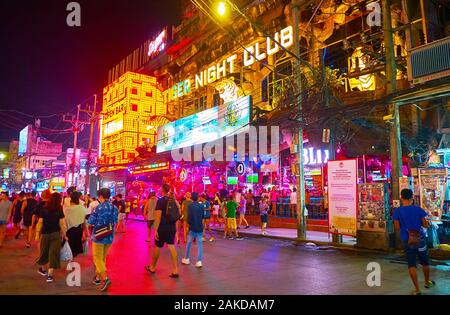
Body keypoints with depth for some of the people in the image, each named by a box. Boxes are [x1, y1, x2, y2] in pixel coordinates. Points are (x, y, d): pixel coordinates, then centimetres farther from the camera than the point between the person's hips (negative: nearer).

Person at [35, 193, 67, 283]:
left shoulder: (44, 209, -1)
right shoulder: (59, 210, -6)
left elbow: (40, 222, -3)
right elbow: (62, 224, -7)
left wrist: (37, 233, 4)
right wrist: (64, 235, 1)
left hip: (45, 234, 2)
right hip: (56, 234, -2)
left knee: (44, 252, 20)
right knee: (53, 253, 2)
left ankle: (43, 269, 41)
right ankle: (49, 275, -1)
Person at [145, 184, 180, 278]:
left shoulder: (160, 201, -13)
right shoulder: (173, 200, 5)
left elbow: (158, 216, -18)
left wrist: (155, 230, -15)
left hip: (163, 228, -5)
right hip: (172, 228, 5)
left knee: (157, 247, 11)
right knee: (171, 247, 7)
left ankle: (152, 267, 29)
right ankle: (175, 270, 1)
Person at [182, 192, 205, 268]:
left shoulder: (190, 206, -9)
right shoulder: (201, 206, 0)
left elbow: (189, 216, -13)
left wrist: (190, 224, 3)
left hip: (192, 227, -2)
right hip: (200, 227, 2)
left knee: (189, 243, 14)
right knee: (200, 244, 3)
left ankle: (186, 259, 24)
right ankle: (199, 261, -3)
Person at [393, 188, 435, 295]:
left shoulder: (397, 211, -9)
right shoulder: (418, 209, -10)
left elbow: (397, 227, -7)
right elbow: (425, 225, -5)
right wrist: (428, 223, 16)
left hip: (407, 240, -1)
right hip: (420, 238, 1)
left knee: (411, 264, 6)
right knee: (425, 262, 21)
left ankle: (417, 289, 5)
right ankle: (427, 282, 41)